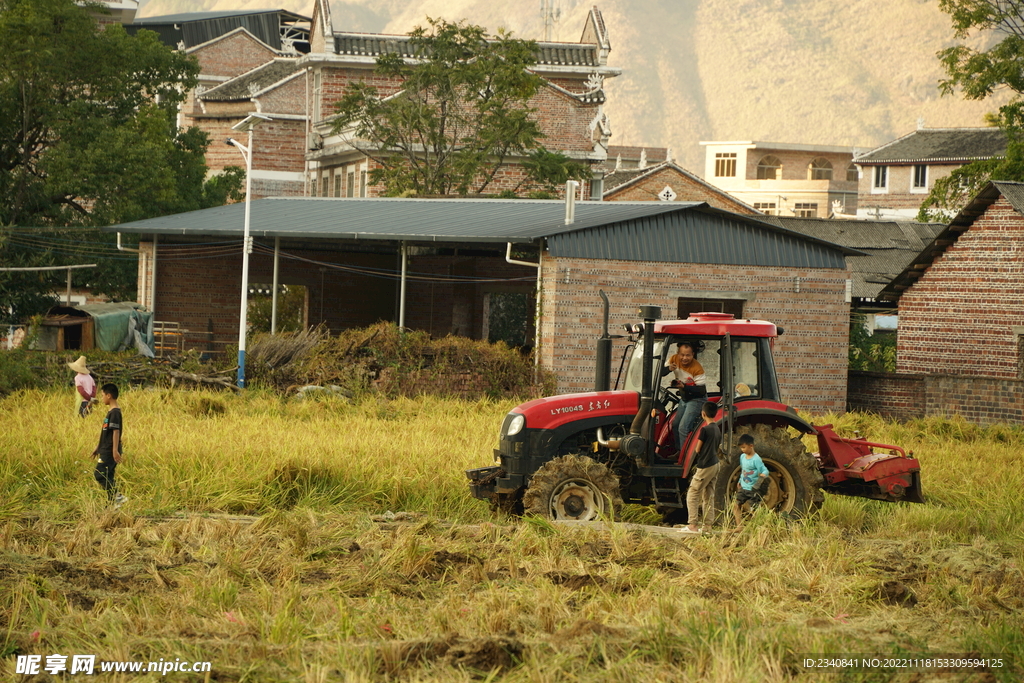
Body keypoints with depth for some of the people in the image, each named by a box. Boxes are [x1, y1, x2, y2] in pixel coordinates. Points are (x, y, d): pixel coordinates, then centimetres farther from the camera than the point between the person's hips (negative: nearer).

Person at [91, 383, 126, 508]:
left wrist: (115, 450, -27)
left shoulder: (115, 412, -15)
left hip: (109, 451, -10)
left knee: (99, 475, -12)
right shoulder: (111, 412, 15)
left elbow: (116, 432, -22)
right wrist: (98, 448, 27)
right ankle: (114, 501, 12)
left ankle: (117, 497, -13)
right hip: (106, 451, 10)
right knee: (107, 477, 11)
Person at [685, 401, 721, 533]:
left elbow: (698, 449, -9)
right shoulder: (717, 430, 9)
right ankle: (708, 525, 12)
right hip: (715, 465, 8)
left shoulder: (705, 429, -16)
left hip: (705, 466, -8)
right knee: (708, 496, 12)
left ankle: (693, 525, -9)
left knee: (692, 494, -4)